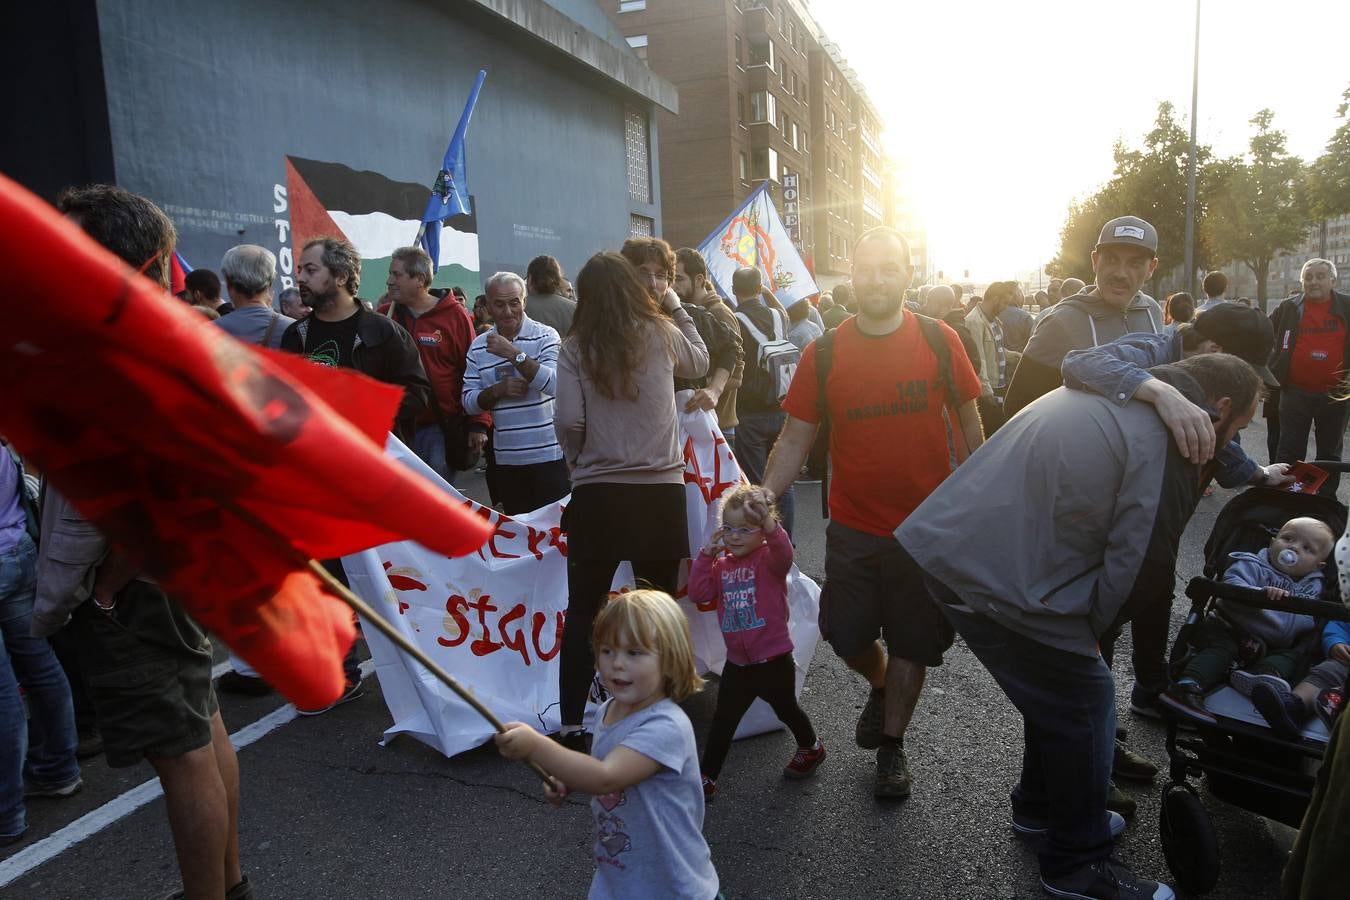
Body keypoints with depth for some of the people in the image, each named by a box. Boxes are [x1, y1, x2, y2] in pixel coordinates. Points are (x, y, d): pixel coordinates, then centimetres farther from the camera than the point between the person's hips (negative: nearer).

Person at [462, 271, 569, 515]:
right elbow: (469, 402, 6)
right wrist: (498, 390, -12)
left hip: (549, 454, -4)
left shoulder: (545, 336, -4)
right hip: (505, 458, 4)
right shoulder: (478, 347, 7)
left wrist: (513, 354, -24)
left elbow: (554, 384, -19)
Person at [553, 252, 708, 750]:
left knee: (583, 611, 9)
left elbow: (568, 423, -7)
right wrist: (676, 306, 28)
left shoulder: (576, 348, -1)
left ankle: (571, 724, 12)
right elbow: (699, 362, 22)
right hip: (661, 489, 1)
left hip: (596, 492, 0)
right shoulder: (661, 333, 2)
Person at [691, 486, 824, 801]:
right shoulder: (722, 565, 3)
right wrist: (706, 554, -12)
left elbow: (784, 554, -38)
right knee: (722, 721, 9)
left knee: (786, 710, 20)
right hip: (737, 663, 4)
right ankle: (707, 778, 19)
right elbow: (698, 593, -6)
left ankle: (811, 749, 47)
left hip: (773, 660, -4)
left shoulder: (769, 559, -14)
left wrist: (769, 525, -57)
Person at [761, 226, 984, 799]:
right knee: (847, 635, 11)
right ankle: (880, 687, 46)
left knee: (912, 644, 12)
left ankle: (892, 746, 35)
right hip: (854, 527, 1)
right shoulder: (823, 354, -5)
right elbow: (796, 438, -2)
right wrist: (766, 491, -17)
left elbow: (969, 426, 2)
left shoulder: (939, 341, -6)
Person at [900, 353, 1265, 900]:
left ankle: (1040, 808, 45)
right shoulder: (1168, 440, -10)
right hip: (999, 580, -10)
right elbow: (1142, 562, -11)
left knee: (1060, 684, 26)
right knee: (1084, 703, 7)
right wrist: (1093, 626, 9)